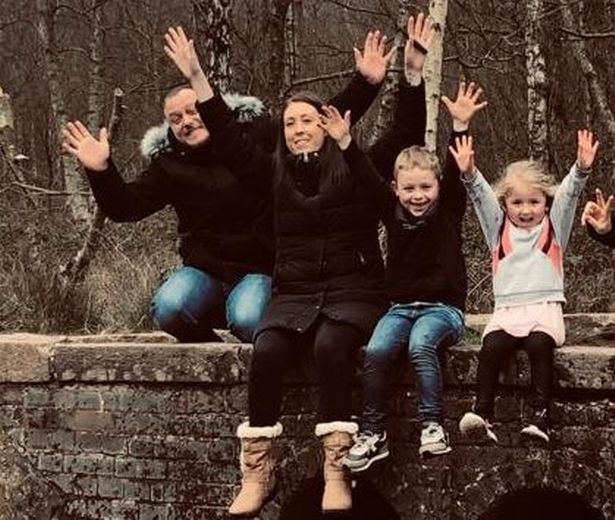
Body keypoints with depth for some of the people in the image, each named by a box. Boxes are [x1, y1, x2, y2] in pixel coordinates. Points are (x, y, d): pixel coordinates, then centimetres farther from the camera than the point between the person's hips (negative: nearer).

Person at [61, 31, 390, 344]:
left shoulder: (258, 133, 1)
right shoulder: (169, 163, 5)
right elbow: (125, 207, 0)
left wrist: (365, 83, -7)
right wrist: (101, 171, -19)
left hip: (259, 268, -2)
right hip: (205, 269, 2)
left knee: (246, 319, -34)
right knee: (168, 308, -29)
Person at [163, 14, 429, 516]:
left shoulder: (358, 169, 5)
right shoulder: (276, 173, 13)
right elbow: (228, 138, 5)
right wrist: (197, 78, -4)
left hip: (354, 290, -2)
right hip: (295, 292, 3)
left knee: (330, 346, -36)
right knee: (267, 351, -30)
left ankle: (336, 473, -35)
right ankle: (257, 471, -24)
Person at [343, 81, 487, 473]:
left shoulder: (448, 212, 0)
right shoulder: (392, 212, 8)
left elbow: (456, 172, -14)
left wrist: (460, 126, -28)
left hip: (444, 307, -3)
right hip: (402, 305, 3)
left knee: (420, 344, -34)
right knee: (376, 350, -25)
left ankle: (433, 425, -27)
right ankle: (373, 434, -19)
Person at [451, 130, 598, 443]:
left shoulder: (553, 226, 15)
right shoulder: (499, 228, 18)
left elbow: (569, 193, 0)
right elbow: (481, 195, 4)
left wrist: (582, 168, -18)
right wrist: (469, 173, -15)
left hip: (546, 307, -1)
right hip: (506, 309, 1)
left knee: (540, 344, -31)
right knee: (491, 346, -28)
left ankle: (539, 417, -34)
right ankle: (481, 414, -31)